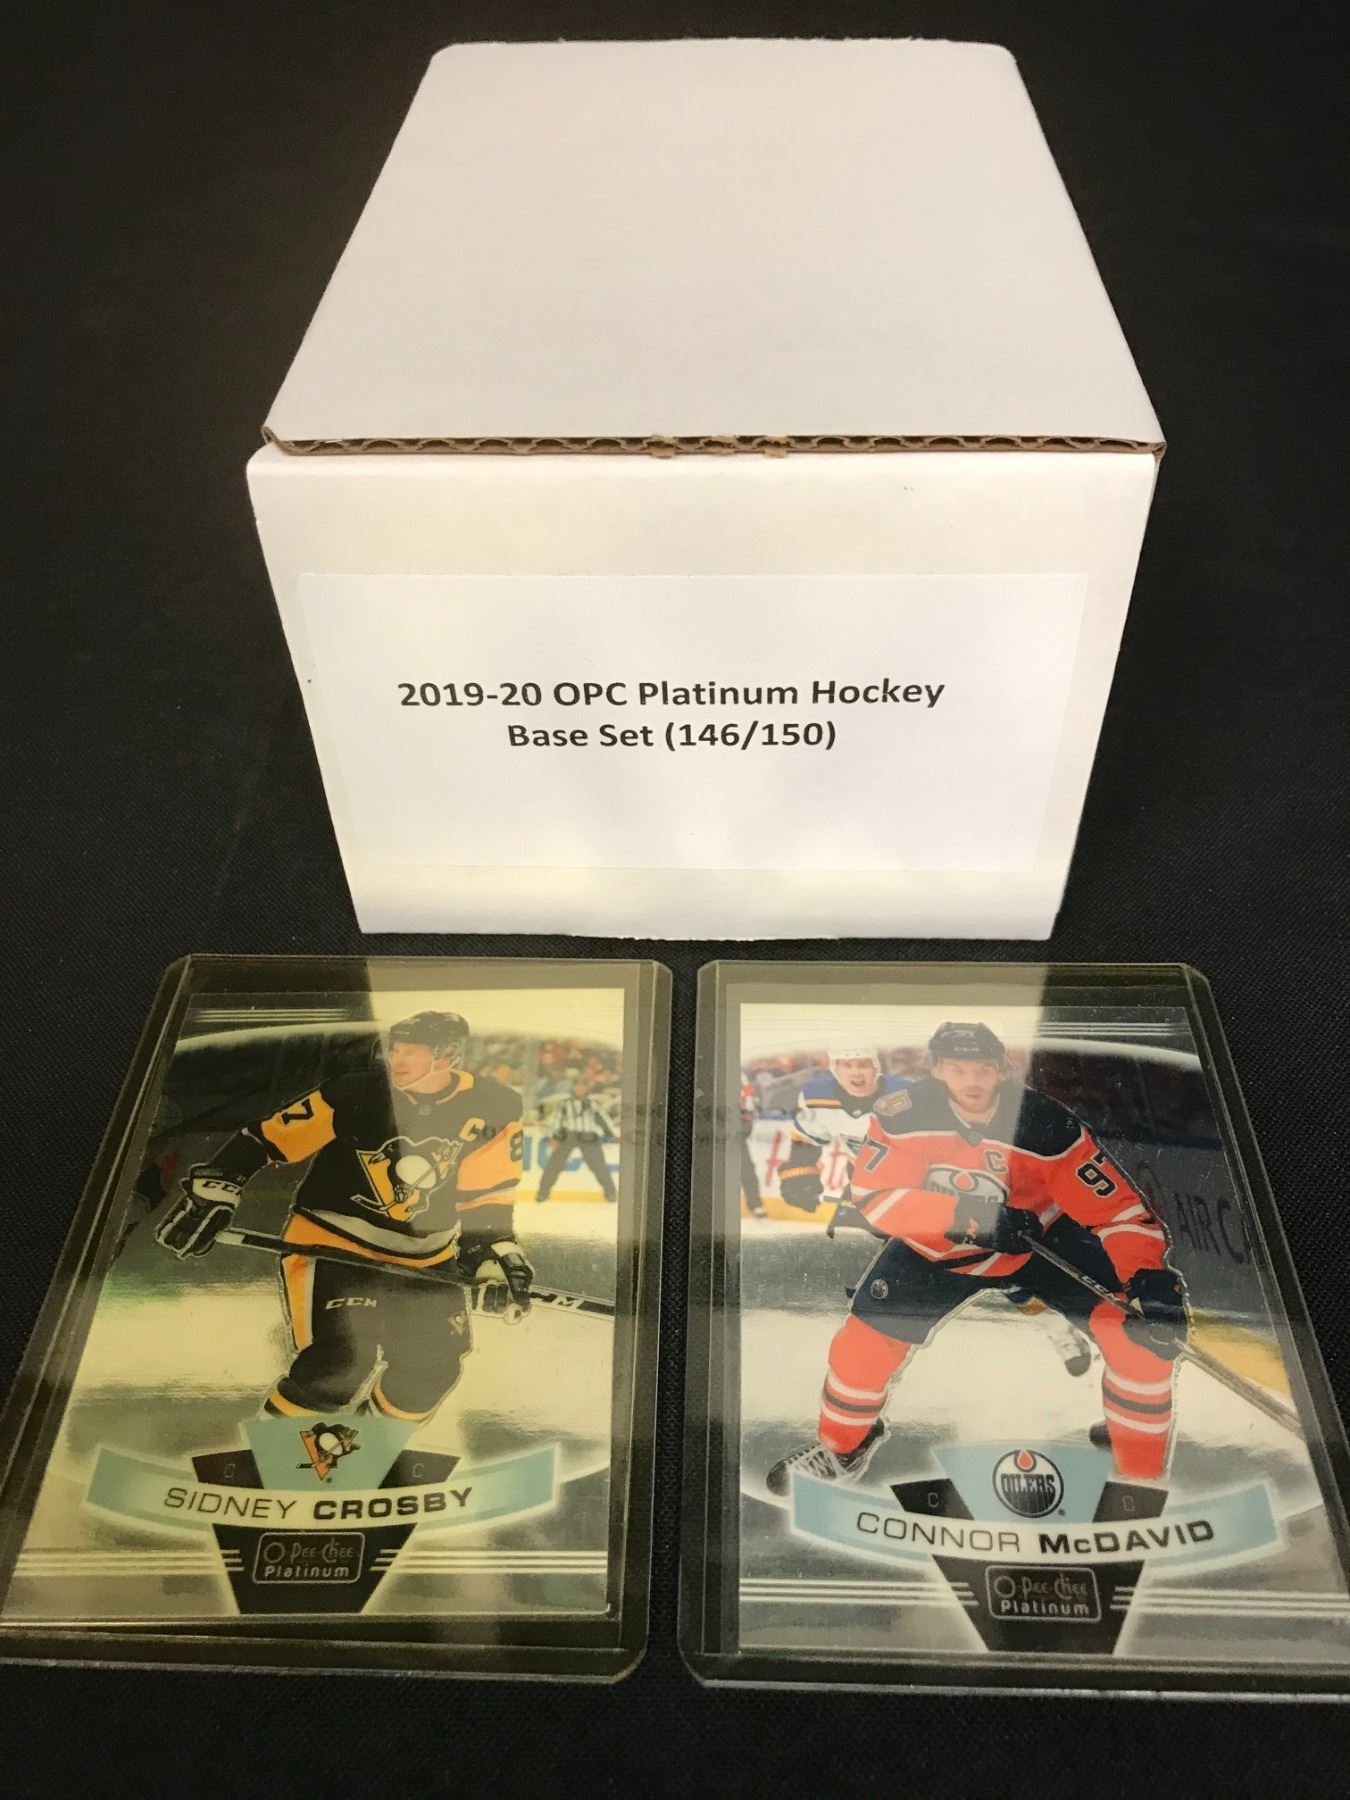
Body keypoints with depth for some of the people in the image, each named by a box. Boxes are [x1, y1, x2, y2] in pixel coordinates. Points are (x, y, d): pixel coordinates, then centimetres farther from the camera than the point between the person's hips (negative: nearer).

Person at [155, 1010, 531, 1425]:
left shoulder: (492, 1108, -10)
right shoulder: (357, 1095, -17)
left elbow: (485, 1195, 1)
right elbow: (266, 1138, -11)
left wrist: (496, 1252, -6)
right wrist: (210, 1193, -16)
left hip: (425, 1257, 4)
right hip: (332, 1245, -4)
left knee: (434, 1366, 1)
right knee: (343, 1360, -21)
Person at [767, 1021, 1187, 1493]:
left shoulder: (1046, 1125, -30)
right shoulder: (902, 1115, -25)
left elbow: (1119, 1207, -28)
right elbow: (873, 1196, -25)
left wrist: (1148, 1275, -45)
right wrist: (964, 1216, -37)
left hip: (1042, 1239, -1)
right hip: (939, 1248, 1)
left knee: (1139, 1333, -16)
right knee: (866, 1337, -3)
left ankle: (1142, 1478, 6)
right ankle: (840, 1447, 28)